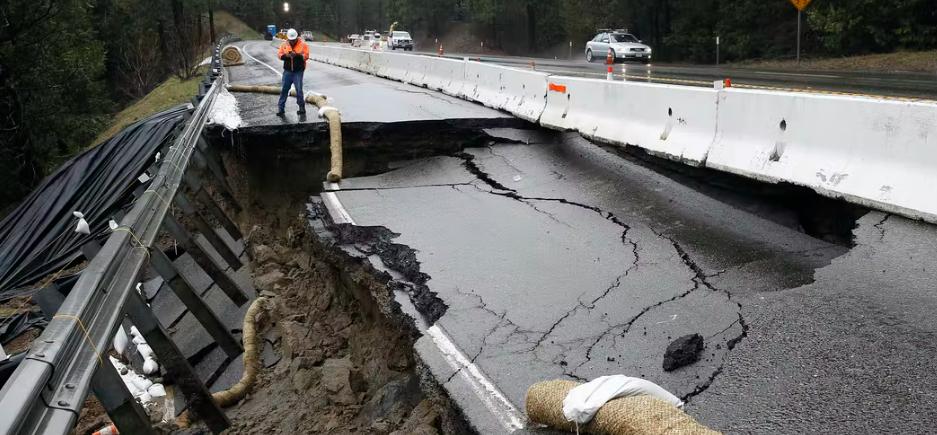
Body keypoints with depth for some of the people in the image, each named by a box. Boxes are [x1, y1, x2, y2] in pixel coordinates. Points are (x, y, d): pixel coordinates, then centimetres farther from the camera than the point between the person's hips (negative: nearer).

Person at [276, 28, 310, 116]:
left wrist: (297, 55, -24)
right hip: (287, 71, 3)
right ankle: (280, 107, 11)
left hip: (298, 71, -3)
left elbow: (306, 56, -10)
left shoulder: (303, 44, -4)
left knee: (299, 89, -4)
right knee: (284, 89, 5)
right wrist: (285, 55, -16)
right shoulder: (284, 45, 6)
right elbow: (279, 54, 4)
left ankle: (302, 107, 8)